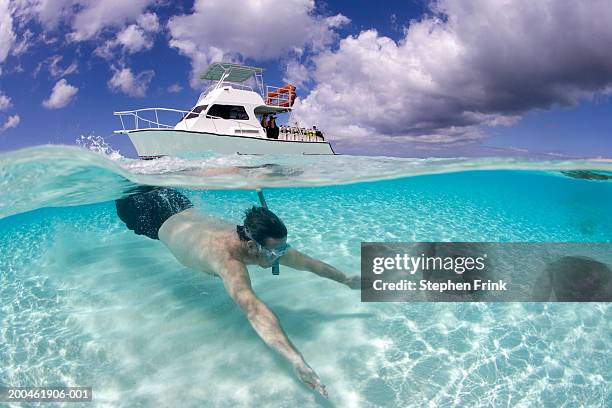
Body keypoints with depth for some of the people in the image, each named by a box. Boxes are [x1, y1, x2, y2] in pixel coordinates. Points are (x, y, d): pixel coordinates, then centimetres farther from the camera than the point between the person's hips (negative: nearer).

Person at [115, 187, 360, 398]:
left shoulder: (268, 245, -30)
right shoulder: (227, 257, -52)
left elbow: (307, 262, -16)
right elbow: (252, 308, -66)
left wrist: (346, 280, -8)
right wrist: (296, 360, -74)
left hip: (187, 213, 4)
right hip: (160, 221, -4)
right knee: (127, 206, 27)